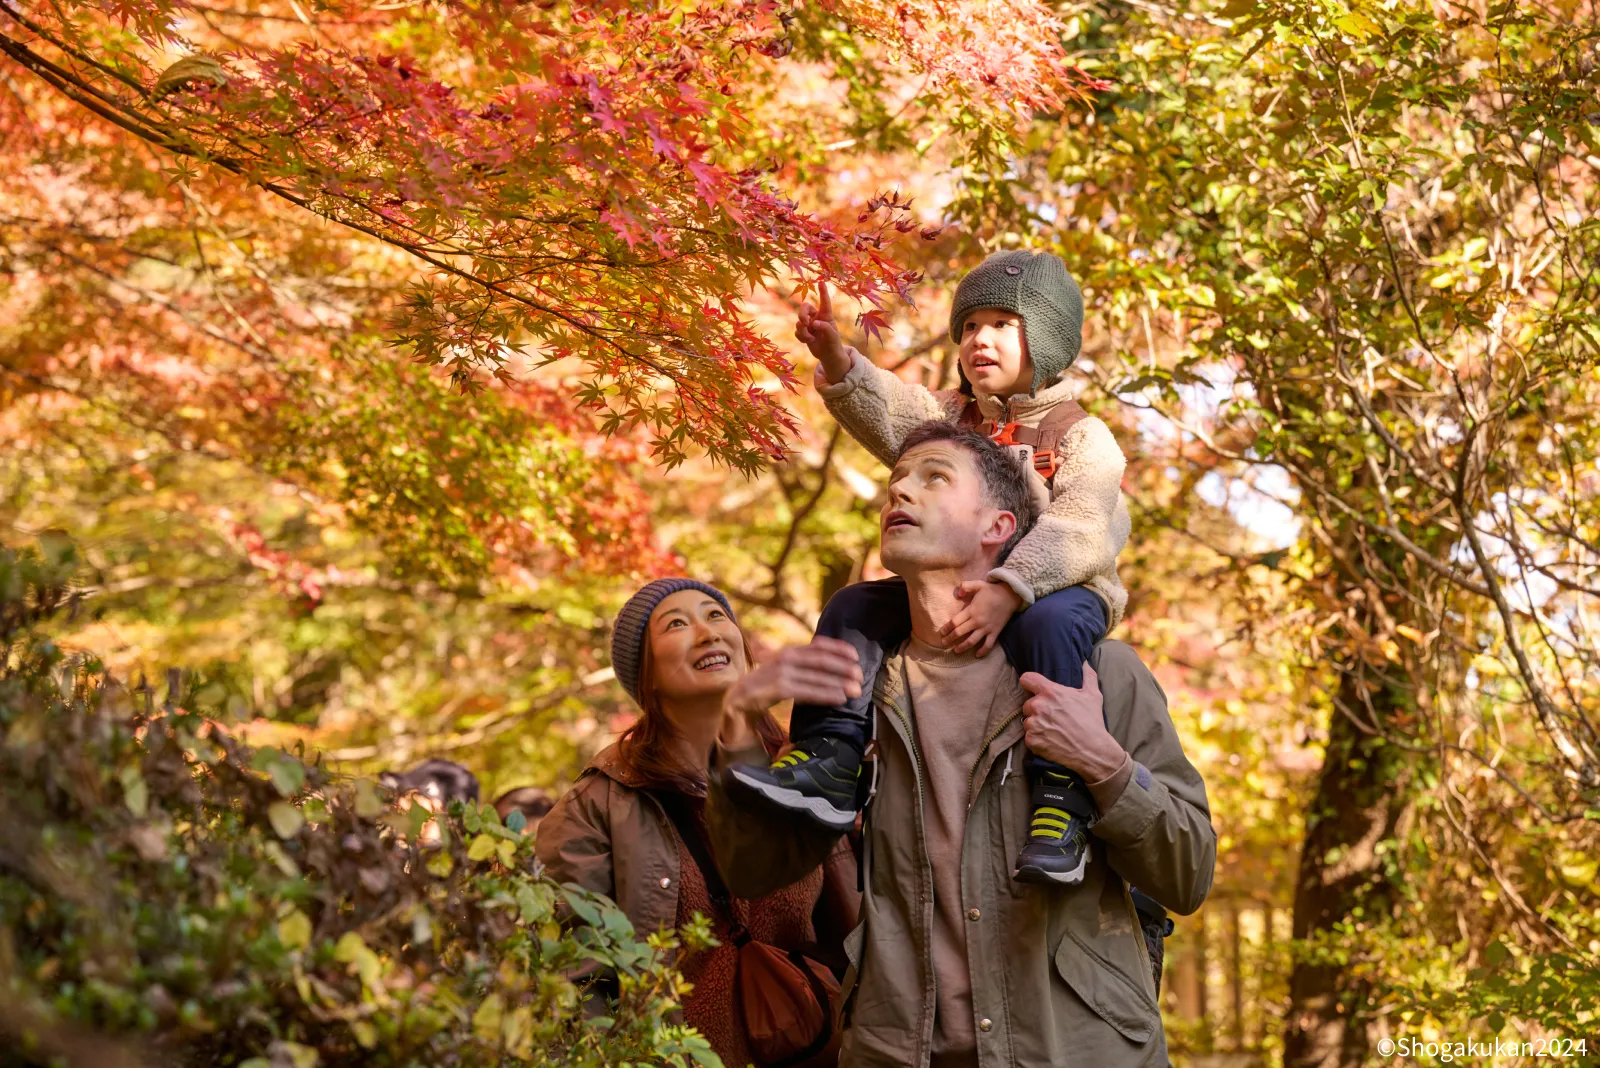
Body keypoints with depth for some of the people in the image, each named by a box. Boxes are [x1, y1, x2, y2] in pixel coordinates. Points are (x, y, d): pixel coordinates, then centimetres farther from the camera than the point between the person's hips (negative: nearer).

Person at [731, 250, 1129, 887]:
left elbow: (1077, 532, -20)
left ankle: (1063, 796, -37)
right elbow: (889, 413, -7)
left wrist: (1007, 590, -36)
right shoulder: (952, 418, 14)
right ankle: (830, 765, -17)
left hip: (1060, 590, -5)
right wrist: (838, 364, -29)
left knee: (1048, 621, -38)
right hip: (956, 592, 6)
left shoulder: (1081, 436, -4)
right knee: (855, 607, -11)